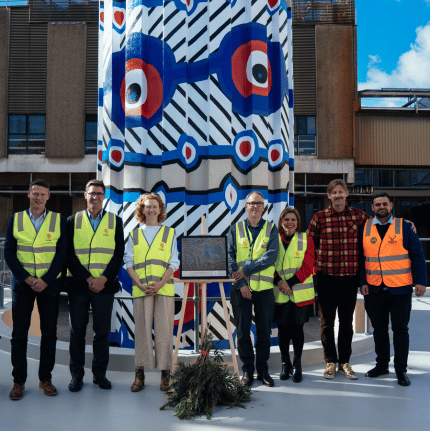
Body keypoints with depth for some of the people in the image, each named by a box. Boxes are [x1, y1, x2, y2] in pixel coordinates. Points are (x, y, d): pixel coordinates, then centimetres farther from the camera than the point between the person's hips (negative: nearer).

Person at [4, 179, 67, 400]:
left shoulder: (59, 220, 3)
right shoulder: (15, 219, 5)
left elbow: (62, 252, -1)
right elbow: (9, 252, 1)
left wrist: (46, 280, -10)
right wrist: (26, 278, -9)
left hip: (49, 284, 0)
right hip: (22, 283, 0)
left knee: (49, 331, 4)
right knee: (19, 332, 3)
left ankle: (45, 379, 16)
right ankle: (19, 381, 15)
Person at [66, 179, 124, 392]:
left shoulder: (115, 221, 7)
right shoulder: (73, 221, 6)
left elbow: (119, 254, 2)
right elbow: (69, 255, 1)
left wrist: (103, 279, -9)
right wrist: (87, 279, -9)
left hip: (104, 285, 0)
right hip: (78, 284, 0)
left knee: (102, 331, 5)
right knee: (77, 331, 5)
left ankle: (100, 373, 18)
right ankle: (76, 374, 17)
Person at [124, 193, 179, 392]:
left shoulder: (169, 233, 12)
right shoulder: (134, 235, 15)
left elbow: (173, 263, 5)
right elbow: (128, 262, 7)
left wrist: (160, 283, -10)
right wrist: (140, 284, -7)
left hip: (164, 288, -1)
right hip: (140, 289, 1)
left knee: (164, 329, -1)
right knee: (142, 329, 0)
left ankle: (165, 373, 6)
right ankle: (140, 373, 7)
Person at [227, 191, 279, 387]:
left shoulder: (271, 229, 4)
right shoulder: (235, 229, 6)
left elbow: (271, 256, -9)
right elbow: (230, 257, -1)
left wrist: (246, 269, -15)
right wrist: (240, 283, -11)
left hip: (264, 288, 0)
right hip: (241, 288, 0)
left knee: (264, 331, 7)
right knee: (243, 331, 4)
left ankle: (262, 369, 21)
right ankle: (247, 370, 18)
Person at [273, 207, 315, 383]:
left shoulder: (306, 240, 2)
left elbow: (308, 266, -5)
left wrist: (290, 282, -13)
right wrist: (279, 281, -12)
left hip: (300, 294, -1)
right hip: (279, 295, 1)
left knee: (297, 328, 2)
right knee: (282, 329, 5)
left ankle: (297, 365, 19)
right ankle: (285, 364, 23)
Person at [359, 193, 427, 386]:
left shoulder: (405, 227, 0)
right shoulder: (364, 229, 5)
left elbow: (417, 255, 0)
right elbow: (360, 258, 7)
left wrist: (421, 281, -6)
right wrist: (362, 282, -1)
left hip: (400, 289, -2)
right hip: (374, 290, 2)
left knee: (400, 329, 5)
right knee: (379, 328, 12)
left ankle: (401, 369, 17)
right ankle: (382, 364, 27)